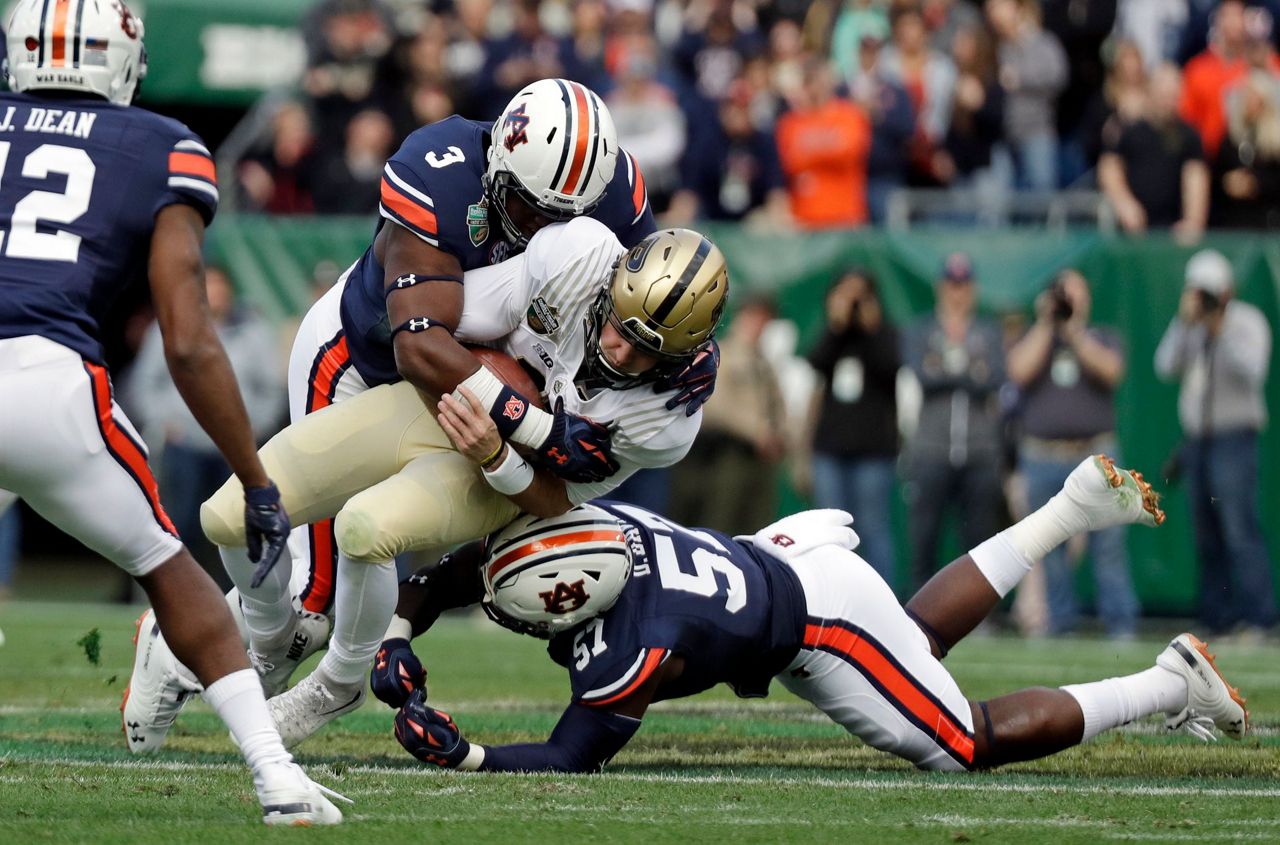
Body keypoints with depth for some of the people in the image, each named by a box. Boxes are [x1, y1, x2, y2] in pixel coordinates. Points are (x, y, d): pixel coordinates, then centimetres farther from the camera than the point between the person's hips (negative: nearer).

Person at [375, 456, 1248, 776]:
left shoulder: (636, 650, -38)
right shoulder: (563, 520, -20)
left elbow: (569, 760, -27)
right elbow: (433, 583, -6)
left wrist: (461, 753, -38)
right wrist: (398, 640, -22)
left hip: (823, 623, -8)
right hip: (781, 554, 8)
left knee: (974, 742, 4)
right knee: (921, 641, 35)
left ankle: (1172, 684, 15)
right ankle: (1075, 506, 39)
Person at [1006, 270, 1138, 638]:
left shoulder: (1103, 339, 12)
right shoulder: (1032, 339, 14)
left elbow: (1110, 370, -10)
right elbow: (1020, 372, -7)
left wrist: (1074, 328, -11)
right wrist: (1045, 324, -5)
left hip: (1095, 455, -2)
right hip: (1043, 459, 2)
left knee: (1109, 545, -6)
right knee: (1050, 548, 3)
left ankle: (1121, 626, -4)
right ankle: (1060, 625, 10)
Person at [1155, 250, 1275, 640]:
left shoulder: (1249, 322, -4)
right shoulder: (1190, 327, 11)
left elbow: (1252, 372, -18)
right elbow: (1166, 367, -3)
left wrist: (1221, 333, -26)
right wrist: (1184, 322, -13)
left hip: (1234, 436, -6)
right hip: (1195, 441, 6)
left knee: (1240, 530, -15)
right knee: (1206, 535, 6)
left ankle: (1258, 619, -17)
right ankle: (1217, 618, 10)